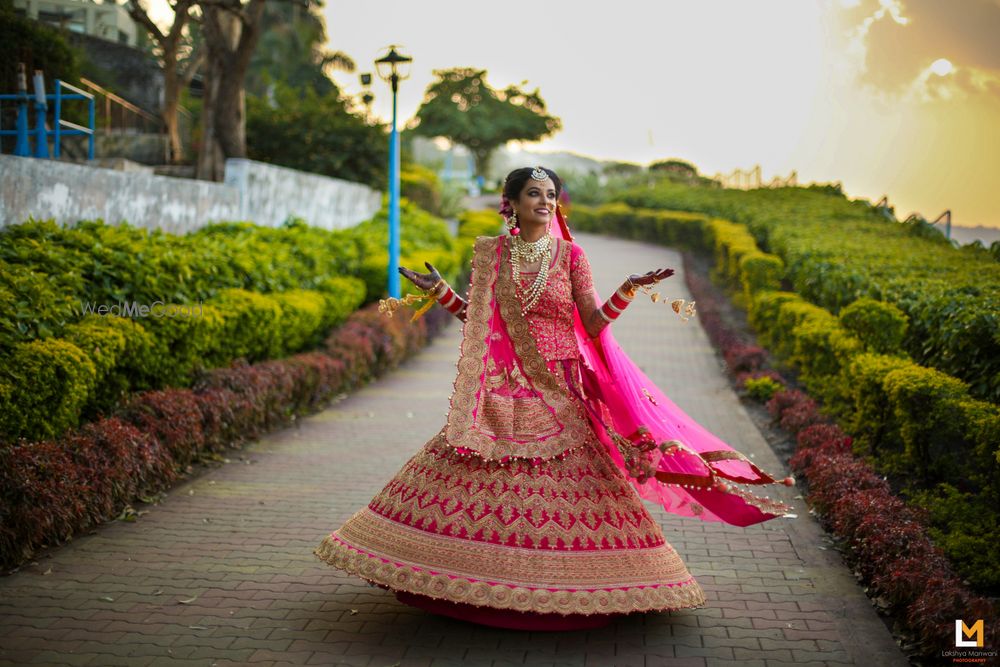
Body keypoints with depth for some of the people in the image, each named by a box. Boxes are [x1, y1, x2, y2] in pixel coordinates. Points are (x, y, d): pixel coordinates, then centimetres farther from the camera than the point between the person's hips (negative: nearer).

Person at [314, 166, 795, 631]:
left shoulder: (570, 255, 1)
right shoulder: (489, 253, 6)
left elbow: (594, 325, -3)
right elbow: (479, 322, 11)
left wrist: (628, 290, -16)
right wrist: (440, 292, 6)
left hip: (559, 392, -2)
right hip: (502, 392, 2)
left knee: (567, 484, -4)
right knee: (486, 485, 2)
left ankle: (565, 587, 7)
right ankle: (480, 581, 15)